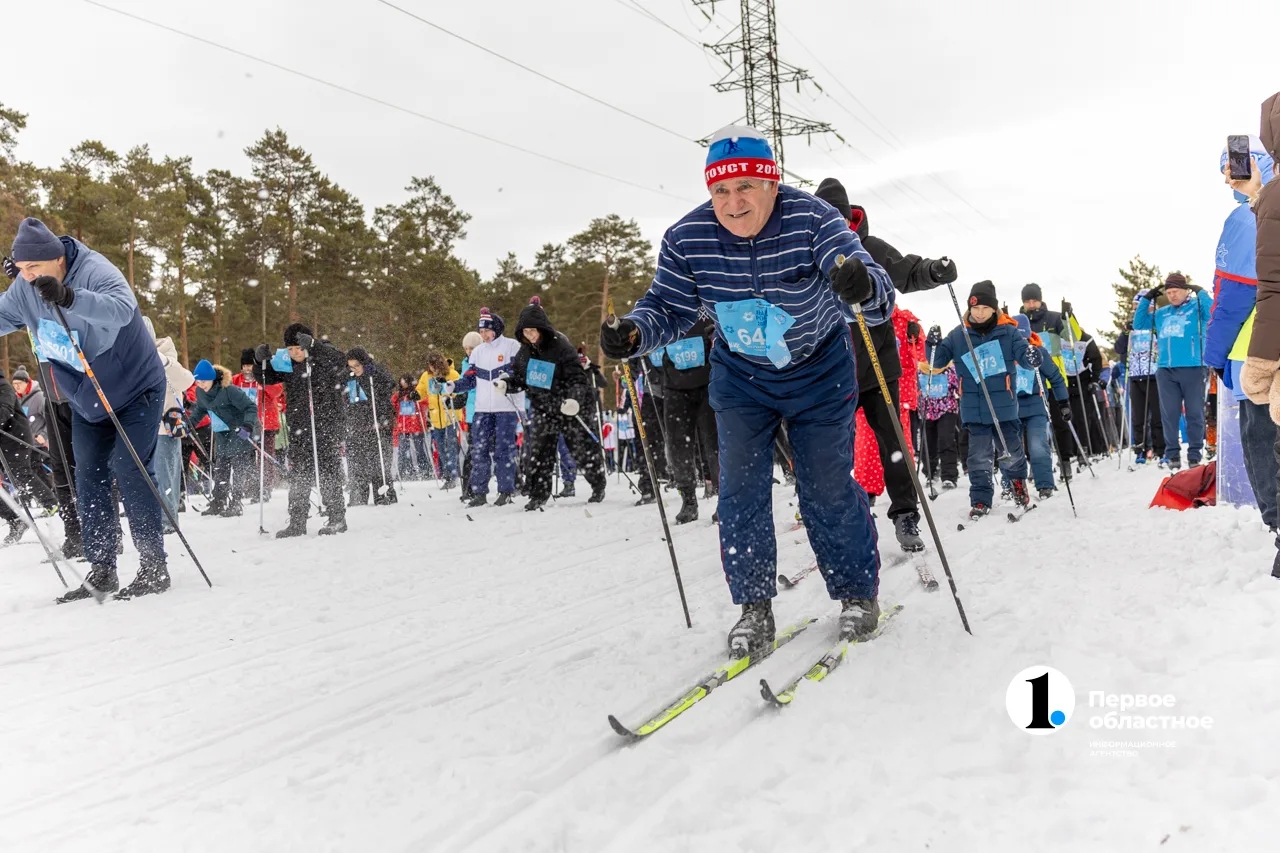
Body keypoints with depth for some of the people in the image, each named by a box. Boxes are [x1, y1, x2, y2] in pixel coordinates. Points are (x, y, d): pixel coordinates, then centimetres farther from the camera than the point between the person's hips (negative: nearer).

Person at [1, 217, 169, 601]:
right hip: (86, 401, 7)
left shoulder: (95, 270, -24)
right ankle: (102, 570, 12)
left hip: (136, 390, -7)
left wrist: (70, 298, -58)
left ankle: (154, 566, -7)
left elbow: (122, 309, -43)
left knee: (130, 471, -13)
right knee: (89, 480, 5)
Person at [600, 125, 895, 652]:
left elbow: (876, 297, -35)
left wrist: (863, 287, -60)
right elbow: (669, 309, -9)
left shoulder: (812, 220, -28)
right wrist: (633, 332, -30)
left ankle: (859, 593, 24)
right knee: (740, 489, -1)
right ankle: (755, 608, 13)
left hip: (820, 372, -2)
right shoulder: (686, 238, -20)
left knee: (828, 488, 2)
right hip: (739, 375, 3)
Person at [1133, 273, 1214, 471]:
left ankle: (1195, 454, 7)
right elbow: (1139, 324, 23)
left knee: (1194, 413, 1)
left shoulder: (1197, 306, 4)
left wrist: (1200, 292, -13)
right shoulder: (1161, 313, 17)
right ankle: (1172, 454, 10)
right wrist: (1146, 299, 14)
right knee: (1169, 414, 4)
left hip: (1192, 368, -4)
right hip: (1165, 370, 4)